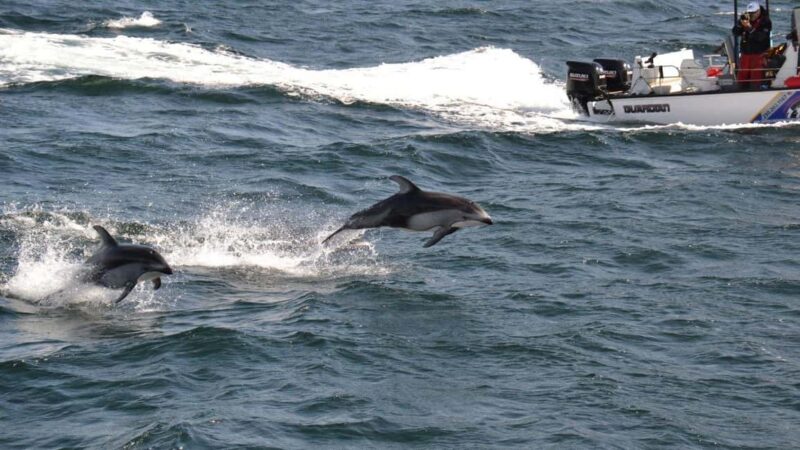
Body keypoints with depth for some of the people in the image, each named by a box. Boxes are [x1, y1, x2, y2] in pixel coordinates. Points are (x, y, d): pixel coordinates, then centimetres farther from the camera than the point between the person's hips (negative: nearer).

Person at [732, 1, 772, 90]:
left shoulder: (765, 22, -10)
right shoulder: (746, 19, 4)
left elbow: (760, 37, -22)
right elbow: (735, 32, -1)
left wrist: (749, 27, -32)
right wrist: (740, 23, -19)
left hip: (759, 54, -5)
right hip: (746, 53, 5)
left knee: (755, 79, -7)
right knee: (742, 79, 9)